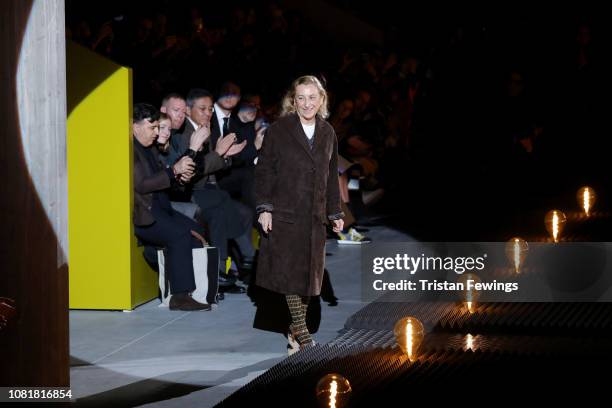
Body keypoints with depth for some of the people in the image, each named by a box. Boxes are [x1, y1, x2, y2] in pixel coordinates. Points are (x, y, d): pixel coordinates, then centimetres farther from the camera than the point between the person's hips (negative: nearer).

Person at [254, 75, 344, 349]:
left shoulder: (327, 133, 10)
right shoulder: (278, 131, -4)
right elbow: (264, 170, -4)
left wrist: (335, 213, 15)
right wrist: (264, 208, -11)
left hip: (315, 214, 4)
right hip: (284, 213, -4)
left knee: (309, 271, 5)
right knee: (289, 269, -5)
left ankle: (297, 324, 15)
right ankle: (299, 327, 4)